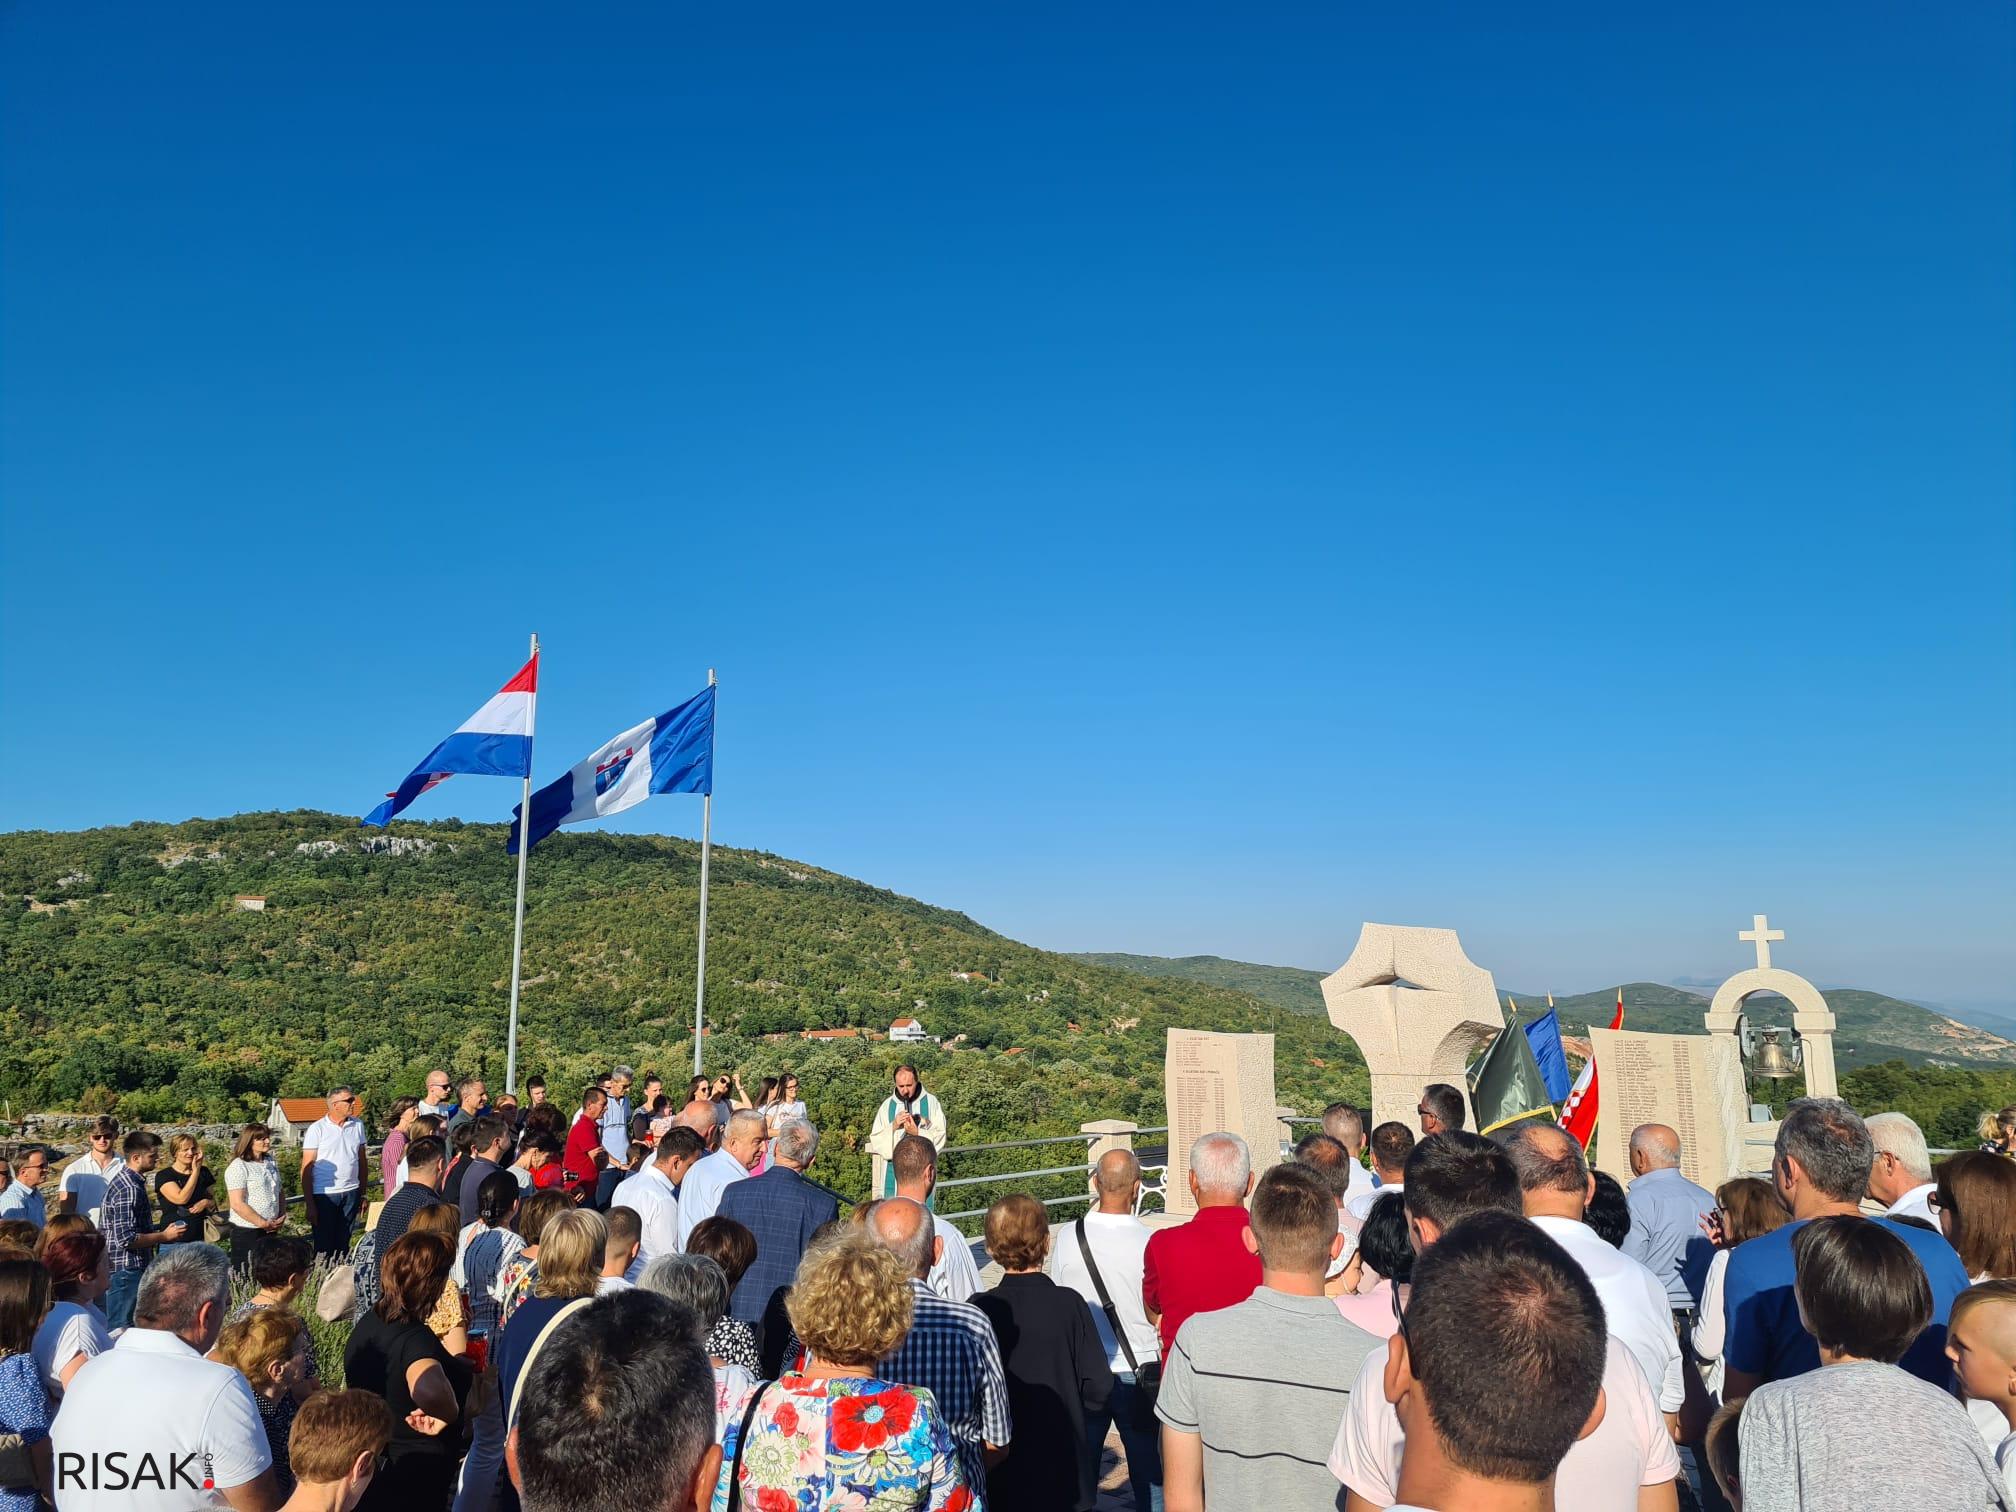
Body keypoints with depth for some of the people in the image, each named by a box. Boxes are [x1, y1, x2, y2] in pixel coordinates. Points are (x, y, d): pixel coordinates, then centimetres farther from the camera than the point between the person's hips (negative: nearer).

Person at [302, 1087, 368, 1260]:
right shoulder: (317, 1129, -6)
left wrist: (363, 1194, 10)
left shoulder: (358, 1125, 7)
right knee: (323, 1246, 3)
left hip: (351, 1193, 4)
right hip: (324, 1194, -4)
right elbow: (306, 1169, -6)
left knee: (343, 1244, 10)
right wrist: (309, 1204, -10)